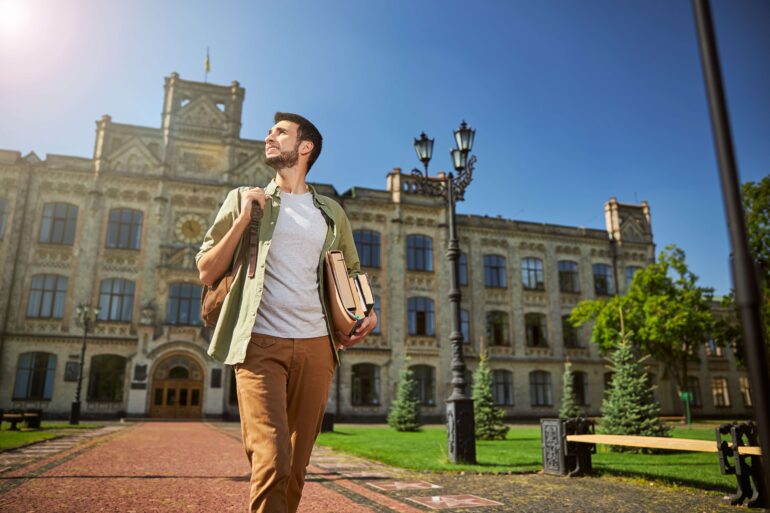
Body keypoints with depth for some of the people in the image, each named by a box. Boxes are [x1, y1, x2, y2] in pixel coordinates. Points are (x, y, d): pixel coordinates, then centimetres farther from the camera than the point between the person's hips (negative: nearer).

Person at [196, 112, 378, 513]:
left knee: (297, 466, 9)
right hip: (261, 344, -2)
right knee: (271, 461, -17)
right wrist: (242, 221, -6)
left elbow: (352, 274, 25)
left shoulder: (331, 213, 15)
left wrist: (369, 311, 6)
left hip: (316, 346, 3)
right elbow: (206, 273, 6)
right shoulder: (244, 199, 10)